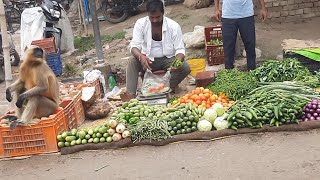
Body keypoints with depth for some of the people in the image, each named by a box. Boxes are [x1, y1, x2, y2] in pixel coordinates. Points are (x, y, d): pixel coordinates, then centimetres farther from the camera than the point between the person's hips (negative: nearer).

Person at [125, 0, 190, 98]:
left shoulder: (174, 26, -14)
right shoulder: (140, 24, -12)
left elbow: (180, 49, -14)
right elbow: (134, 45, -17)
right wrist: (140, 56, -41)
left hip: (168, 59, 0)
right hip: (148, 59, 0)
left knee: (185, 68, -28)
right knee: (132, 62, -29)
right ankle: (130, 95, -34)